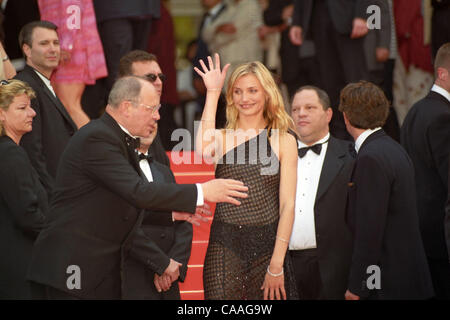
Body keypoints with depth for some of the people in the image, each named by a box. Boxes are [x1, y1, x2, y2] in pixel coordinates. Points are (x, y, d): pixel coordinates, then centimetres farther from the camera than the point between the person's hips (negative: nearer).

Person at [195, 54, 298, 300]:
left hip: (267, 245, 0)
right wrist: (212, 93, -10)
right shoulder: (223, 137, 7)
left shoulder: (283, 141, 5)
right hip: (225, 246, 0)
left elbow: (287, 205, 1)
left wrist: (276, 265, -7)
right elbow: (204, 150, -18)